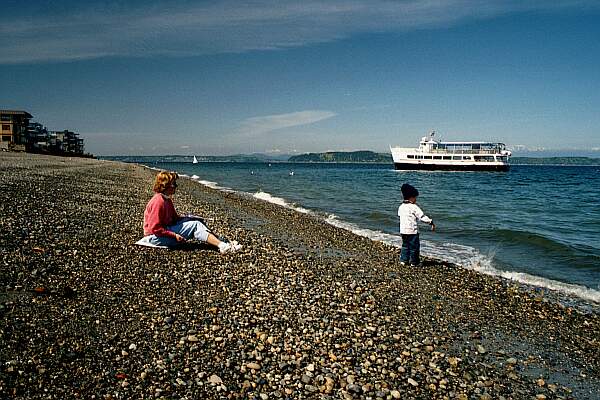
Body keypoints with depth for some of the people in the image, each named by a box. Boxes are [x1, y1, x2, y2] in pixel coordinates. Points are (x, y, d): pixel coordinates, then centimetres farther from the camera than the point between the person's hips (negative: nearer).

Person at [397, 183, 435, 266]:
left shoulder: (401, 207, 6)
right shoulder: (414, 207, -15)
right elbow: (422, 216, -17)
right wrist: (431, 222, -13)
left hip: (403, 230, 7)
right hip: (412, 231, -7)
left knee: (405, 245, 18)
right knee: (414, 246, 5)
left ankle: (403, 260, 20)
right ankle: (414, 262, 12)